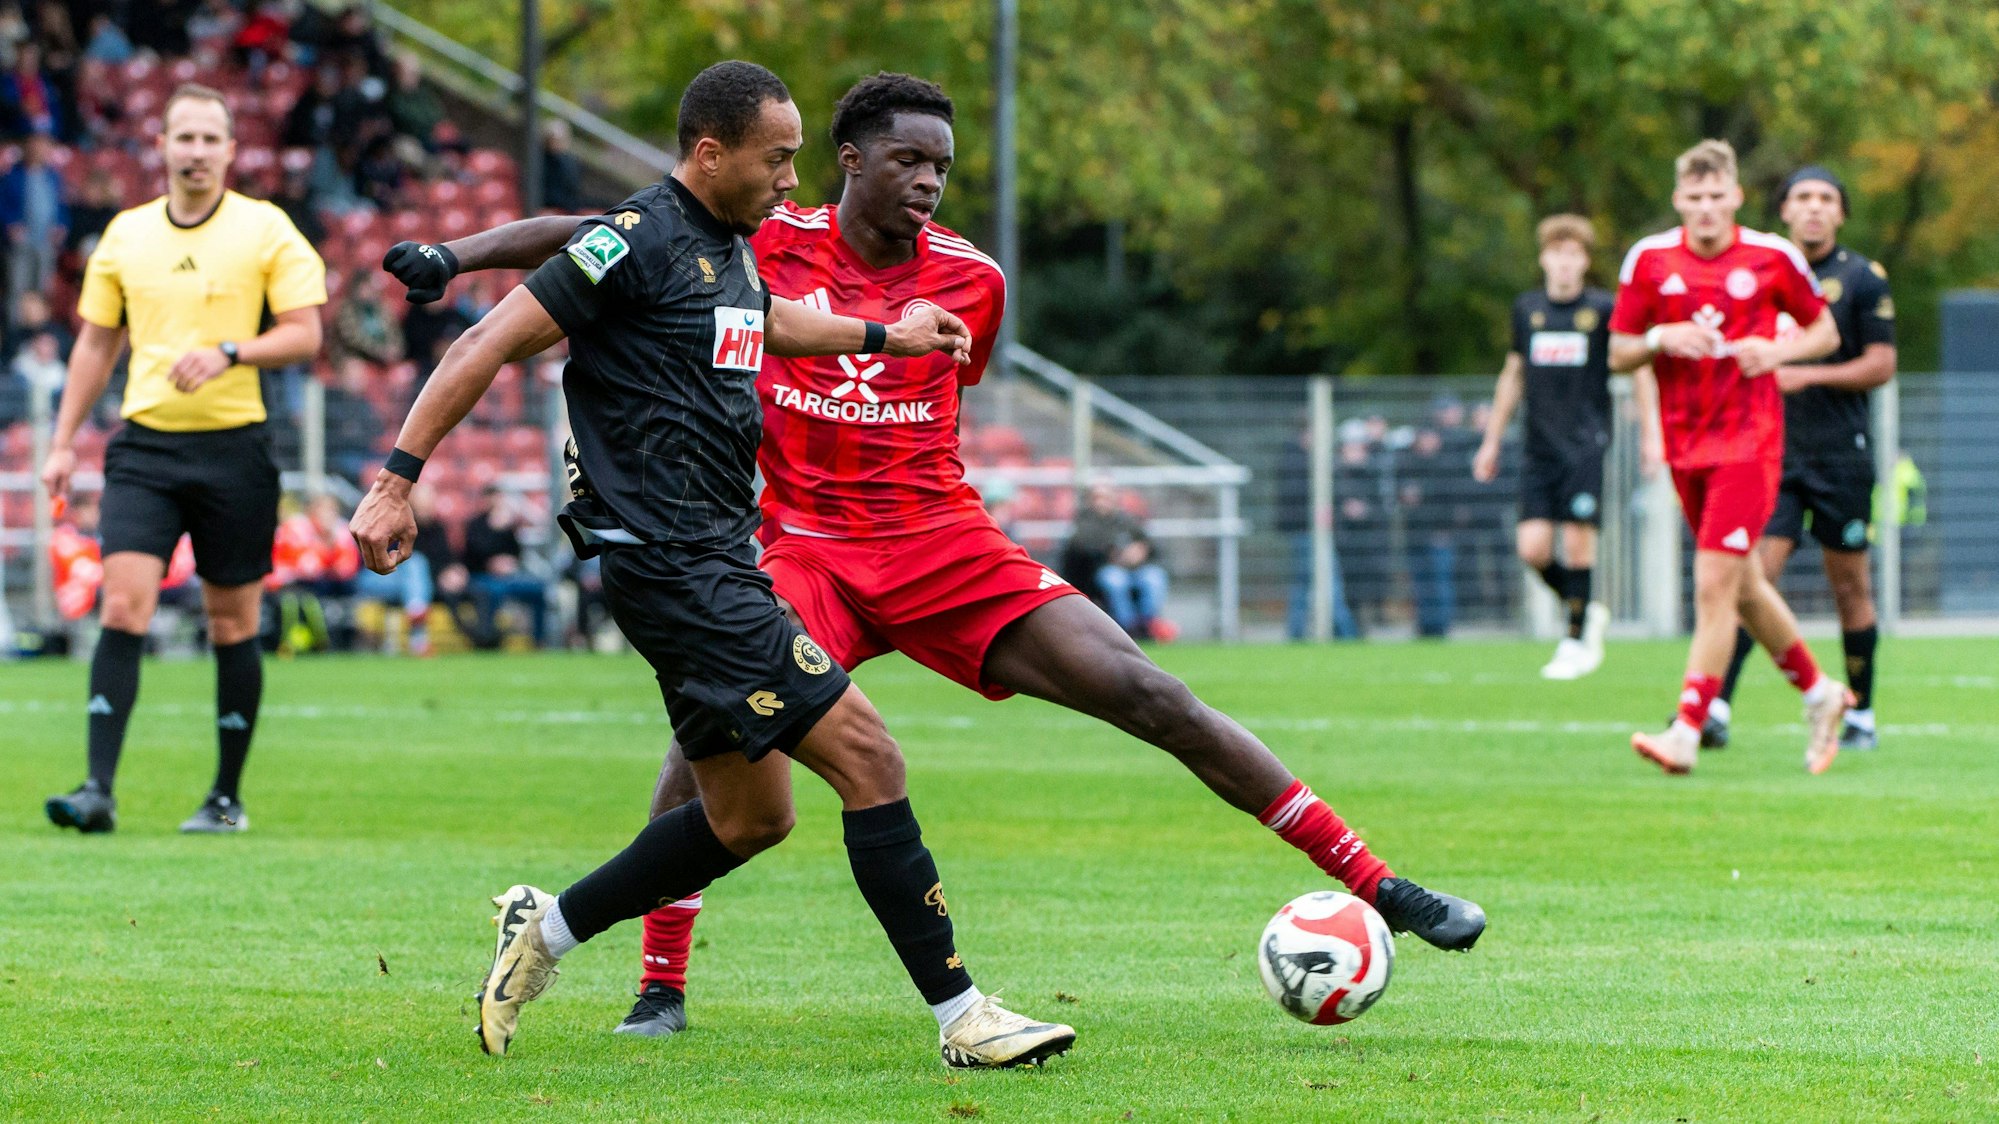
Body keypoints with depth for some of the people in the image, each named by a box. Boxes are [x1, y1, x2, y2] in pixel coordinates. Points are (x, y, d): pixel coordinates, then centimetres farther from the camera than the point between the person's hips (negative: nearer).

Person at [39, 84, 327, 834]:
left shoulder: (266, 230, -1)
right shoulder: (126, 234, 8)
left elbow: (304, 334, -5)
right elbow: (96, 344, 16)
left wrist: (229, 352, -21)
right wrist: (63, 443, 12)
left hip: (233, 448, -2)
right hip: (145, 445, 2)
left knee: (233, 624, 5)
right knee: (123, 606, -11)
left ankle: (228, 796, 16)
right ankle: (99, 791, -16)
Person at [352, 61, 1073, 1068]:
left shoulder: (733, 247, 14)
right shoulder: (641, 241, -14)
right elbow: (488, 345, -14)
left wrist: (887, 334, 46)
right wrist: (397, 480, -17)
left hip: (717, 560, 10)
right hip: (669, 562, -10)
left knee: (749, 815, 13)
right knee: (866, 756, -12)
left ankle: (545, 930, 23)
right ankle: (961, 1016, -8)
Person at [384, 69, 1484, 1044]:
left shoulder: (971, 280, 1)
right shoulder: (762, 243, -5)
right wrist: (453, 252, -9)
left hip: (941, 542, 1)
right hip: (800, 549, -1)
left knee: (1147, 694, -8)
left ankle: (1379, 886, -4)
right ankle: (660, 986, -13)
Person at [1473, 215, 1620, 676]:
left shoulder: (1604, 309, -2)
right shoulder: (1527, 309, 11)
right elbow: (1514, 375, 21)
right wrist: (1492, 440, 23)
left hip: (1586, 444, -4)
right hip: (1540, 446, 4)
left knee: (1577, 541, -9)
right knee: (1532, 547, -6)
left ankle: (1577, 640, 5)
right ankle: (1587, 611, 18)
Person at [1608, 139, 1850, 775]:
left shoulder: (1773, 257, -3)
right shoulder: (1649, 260, 2)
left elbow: (1825, 332, 9)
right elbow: (1618, 354, 7)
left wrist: (1778, 350, -10)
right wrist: (1660, 340, -13)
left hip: (1750, 441, -4)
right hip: (1686, 447, 4)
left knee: (1715, 584, -14)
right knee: (1743, 587, 14)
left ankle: (1687, 733, -15)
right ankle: (1818, 693, 34)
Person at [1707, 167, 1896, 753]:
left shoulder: (1863, 277, 0)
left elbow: (1881, 365, -5)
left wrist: (1807, 375, -14)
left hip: (1843, 454, -2)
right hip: (1775, 453, 2)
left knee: (1850, 585, 5)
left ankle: (1861, 715, 16)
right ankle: (1716, 706, -18)